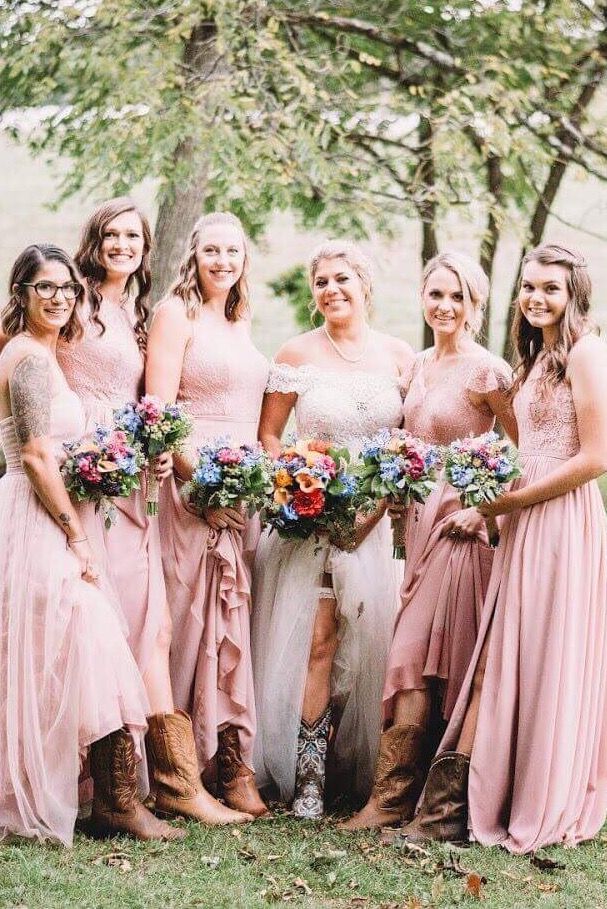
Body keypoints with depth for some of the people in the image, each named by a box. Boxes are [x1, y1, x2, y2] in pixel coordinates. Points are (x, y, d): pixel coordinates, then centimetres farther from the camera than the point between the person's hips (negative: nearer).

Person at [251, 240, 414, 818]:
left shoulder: (399, 356, 5)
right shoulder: (298, 354, 0)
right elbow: (268, 435, 2)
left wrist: (381, 503, -6)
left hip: (377, 519, 2)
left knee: (367, 641, 2)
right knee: (316, 643, -7)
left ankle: (363, 767, 16)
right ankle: (307, 776, -1)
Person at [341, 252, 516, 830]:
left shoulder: (487, 372, -8)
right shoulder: (418, 367, 14)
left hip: (460, 525, -7)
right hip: (419, 519, 7)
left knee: (414, 658, -10)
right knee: (421, 664, 7)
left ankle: (393, 796, -7)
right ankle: (397, 795, 10)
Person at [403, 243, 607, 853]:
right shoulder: (537, 359, 18)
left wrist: (510, 500, -12)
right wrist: (492, 506, 4)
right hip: (525, 525, 8)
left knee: (546, 663, -1)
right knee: (496, 662, 4)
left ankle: (547, 812, 9)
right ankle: (455, 803, 4)